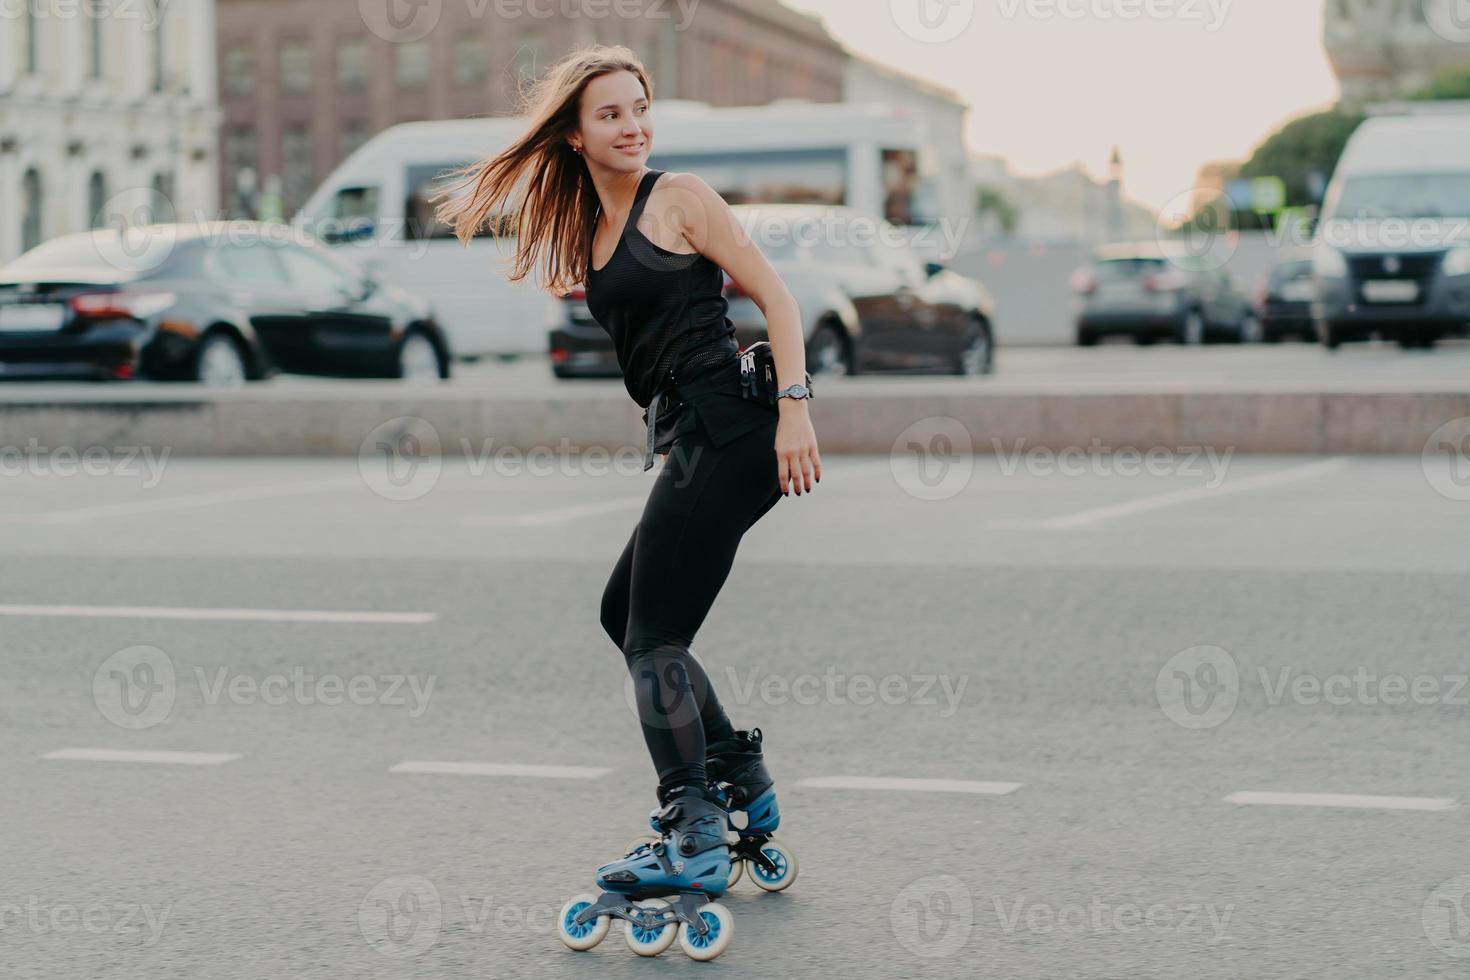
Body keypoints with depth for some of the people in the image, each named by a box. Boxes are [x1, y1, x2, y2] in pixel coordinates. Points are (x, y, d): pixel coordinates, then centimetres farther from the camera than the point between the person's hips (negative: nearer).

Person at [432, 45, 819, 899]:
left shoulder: (679, 197, -3)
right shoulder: (586, 228, 20)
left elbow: (777, 297, -9)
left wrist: (794, 410, -16)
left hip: (724, 428, -9)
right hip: (685, 440, 9)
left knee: (653, 637, -11)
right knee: (624, 613, 17)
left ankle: (698, 838, -13)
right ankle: (742, 779, 25)